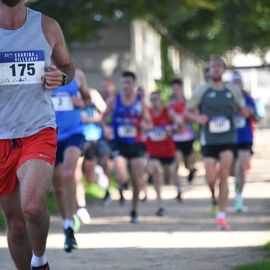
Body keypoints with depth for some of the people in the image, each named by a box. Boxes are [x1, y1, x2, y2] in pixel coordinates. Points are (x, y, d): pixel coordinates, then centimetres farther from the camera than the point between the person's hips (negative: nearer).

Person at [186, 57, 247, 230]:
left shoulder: (233, 90, 5)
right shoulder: (202, 92, 0)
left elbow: (242, 108, 16)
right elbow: (188, 111, 5)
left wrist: (245, 112, -8)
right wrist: (197, 118, -16)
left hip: (228, 139, 1)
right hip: (209, 141, -1)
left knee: (224, 177, -10)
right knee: (211, 180, -7)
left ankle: (222, 215, -3)